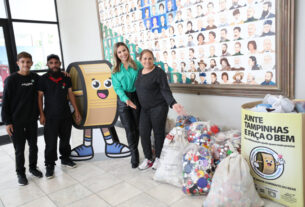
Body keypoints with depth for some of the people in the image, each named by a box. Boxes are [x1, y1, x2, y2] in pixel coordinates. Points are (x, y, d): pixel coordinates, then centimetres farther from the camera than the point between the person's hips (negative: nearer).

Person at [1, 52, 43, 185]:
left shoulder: (36, 78, 0)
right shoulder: (11, 79, -8)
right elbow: (5, 102, -7)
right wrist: (7, 122, -10)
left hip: (32, 119, 3)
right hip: (16, 122, -3)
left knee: (33, 146, 14)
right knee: (19, 149, 7)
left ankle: (33, 167, 34)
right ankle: (20, 173, 24)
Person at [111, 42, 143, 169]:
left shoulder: (137, 65, 0)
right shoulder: (115, 70, 2)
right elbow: (117, 88, -5)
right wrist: (126, 99, -22)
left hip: (137, 98, 0)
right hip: (123, 100, 0)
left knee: (137, 127, 9)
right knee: (129, 129, 3)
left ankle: (133, 150, 30)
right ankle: (134, 154, 19)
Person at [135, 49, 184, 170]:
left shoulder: (158, 72, -13)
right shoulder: (140, 72, 8)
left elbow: (165, 90, -16)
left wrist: (173, 103, -30)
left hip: (158, 108, -6)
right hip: (145, 109, 6)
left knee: (158, 133, 4)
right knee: (144, 133, 5)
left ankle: (158, 158, 24)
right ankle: (148, 159, 23)